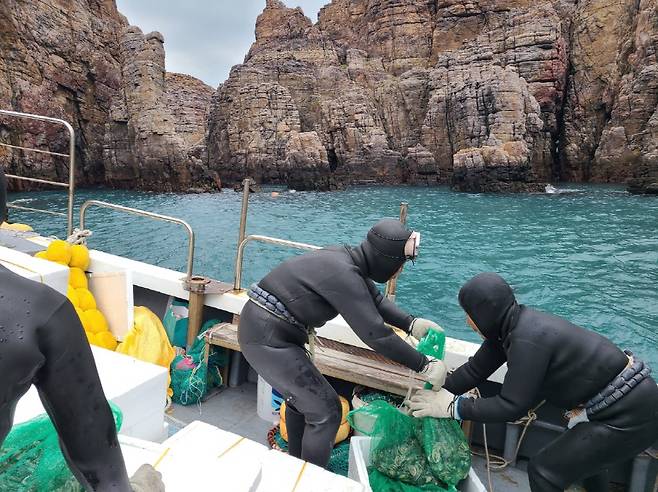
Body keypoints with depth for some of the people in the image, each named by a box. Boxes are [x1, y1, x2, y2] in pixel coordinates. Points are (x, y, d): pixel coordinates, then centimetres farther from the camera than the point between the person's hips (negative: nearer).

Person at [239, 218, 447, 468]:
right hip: (268, 339, -10)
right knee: (325, 410, 0)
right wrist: (424, 365, -15)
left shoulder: (346, 258, 3)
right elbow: (376, 334, -24)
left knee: (300, 396, 25)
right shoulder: (343, 274, -25)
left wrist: (411, 324, 6)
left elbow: (375, 299, 16)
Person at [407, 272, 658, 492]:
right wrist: (436, 394, -1)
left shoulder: (528, 340, -31)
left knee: (544, 471, -2)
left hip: (630, 415, -9)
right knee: (583, 453, 34)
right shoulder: (511, 326, -4)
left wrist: (452, 407, -18)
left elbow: (511, 406, -25)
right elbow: (475, 369, 1)